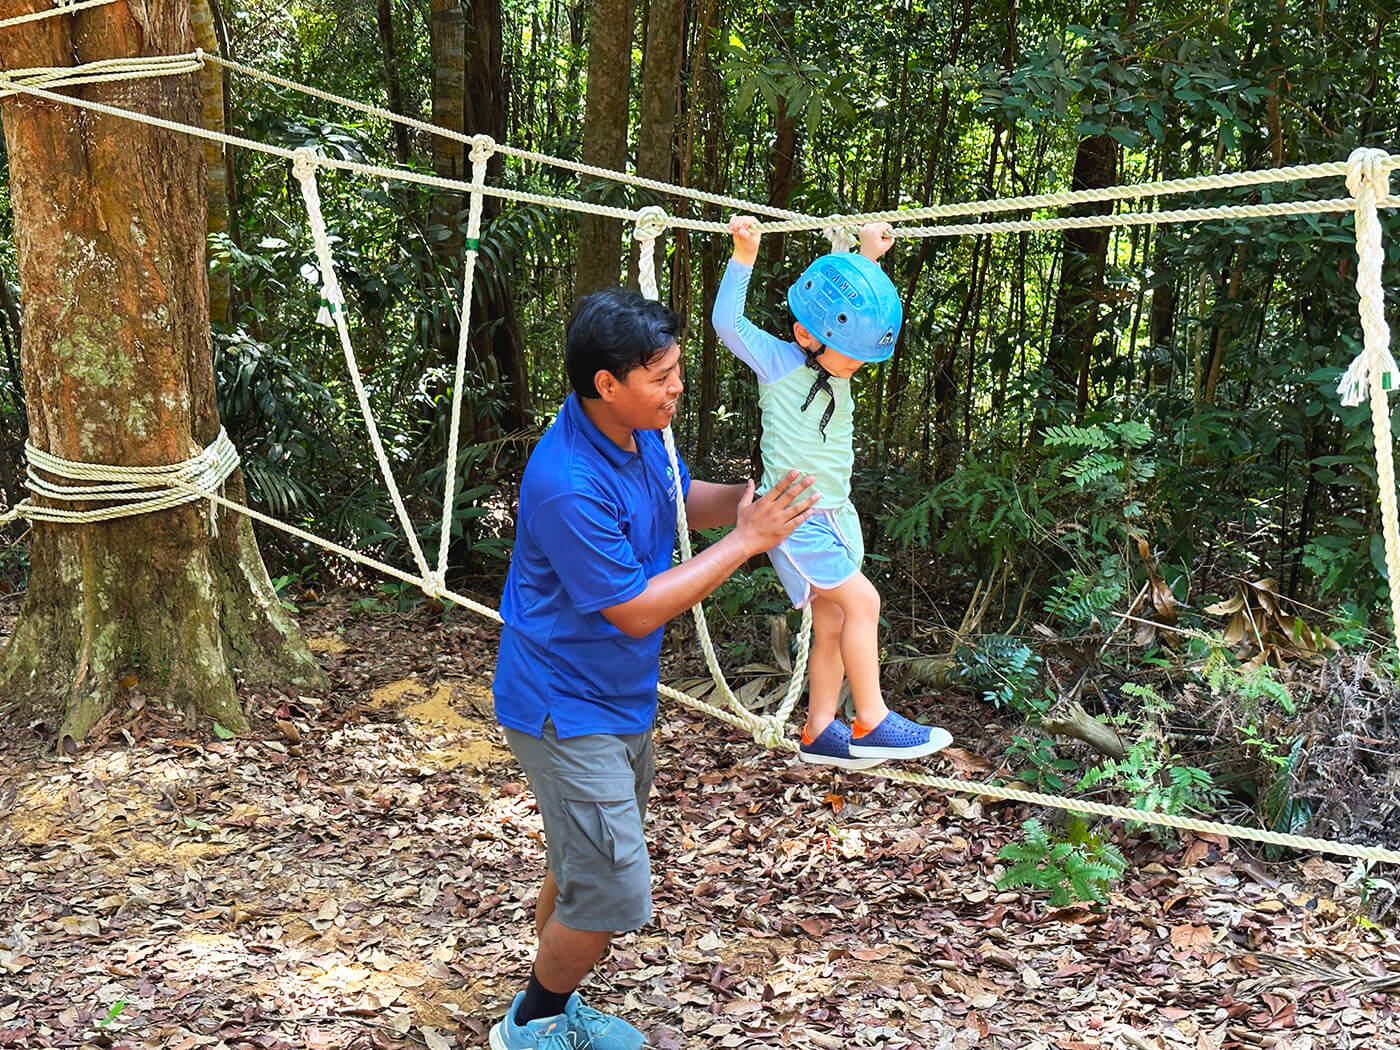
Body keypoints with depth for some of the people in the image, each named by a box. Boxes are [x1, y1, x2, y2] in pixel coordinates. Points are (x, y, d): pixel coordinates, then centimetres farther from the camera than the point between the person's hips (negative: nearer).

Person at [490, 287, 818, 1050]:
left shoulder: (639, 432, -3)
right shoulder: (569, 486, -31)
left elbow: (683, 500, 16)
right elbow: (635, 611, -26)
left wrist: (757, 495, -4)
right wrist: (747, 541, -23)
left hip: (618, 699, 10)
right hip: (569, 710, -9)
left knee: (583, 864, 23)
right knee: (614, 893, -5)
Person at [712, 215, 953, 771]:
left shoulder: (839, 362, 6)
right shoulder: (777, 363, -13)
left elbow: (867, 313, 24)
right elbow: (727, 321, -24)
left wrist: (868, 257, 18)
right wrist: (744, 254, -28)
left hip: (834, 513, 8)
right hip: (794, 517, -8)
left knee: (833, 626, 10)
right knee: (861, 600, -15)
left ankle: (819, 733, 19)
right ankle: (872, 724, -7)